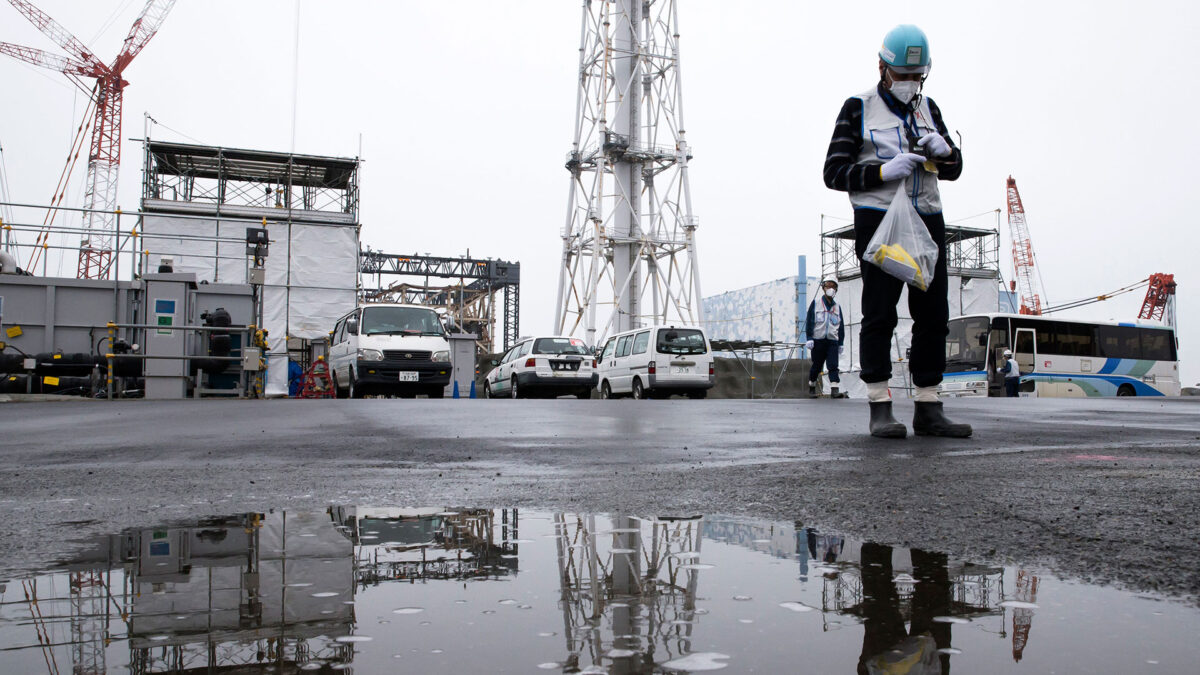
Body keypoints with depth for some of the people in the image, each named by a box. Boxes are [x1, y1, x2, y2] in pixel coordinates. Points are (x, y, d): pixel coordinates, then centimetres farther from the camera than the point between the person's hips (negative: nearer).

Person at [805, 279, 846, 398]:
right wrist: (809, 338, -9)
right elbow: (809, 321, -1)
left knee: (833, 366, -10)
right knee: (817, 366, 5)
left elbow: (841, 326, 18)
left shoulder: (837, 306, 15)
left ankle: (834, 390, -15)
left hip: (832, 341, 2)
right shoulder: (816, 303, 4)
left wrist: (841, 343, 13)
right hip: (818, 340, -2)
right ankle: (812, 386, 24)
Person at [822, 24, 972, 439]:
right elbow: (834, 172, -3)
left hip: (927, 220, 5)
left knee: (933, 314, 2)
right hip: (878, 220, -5)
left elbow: (954, 170, 21)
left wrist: (944, 150, -2)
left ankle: (928, 409, 7)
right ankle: (880, 409, -5)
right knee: (879, 314, -8)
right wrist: (884, 172, -16)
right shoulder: (858, 109, 3)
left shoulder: (928, 108, 18)